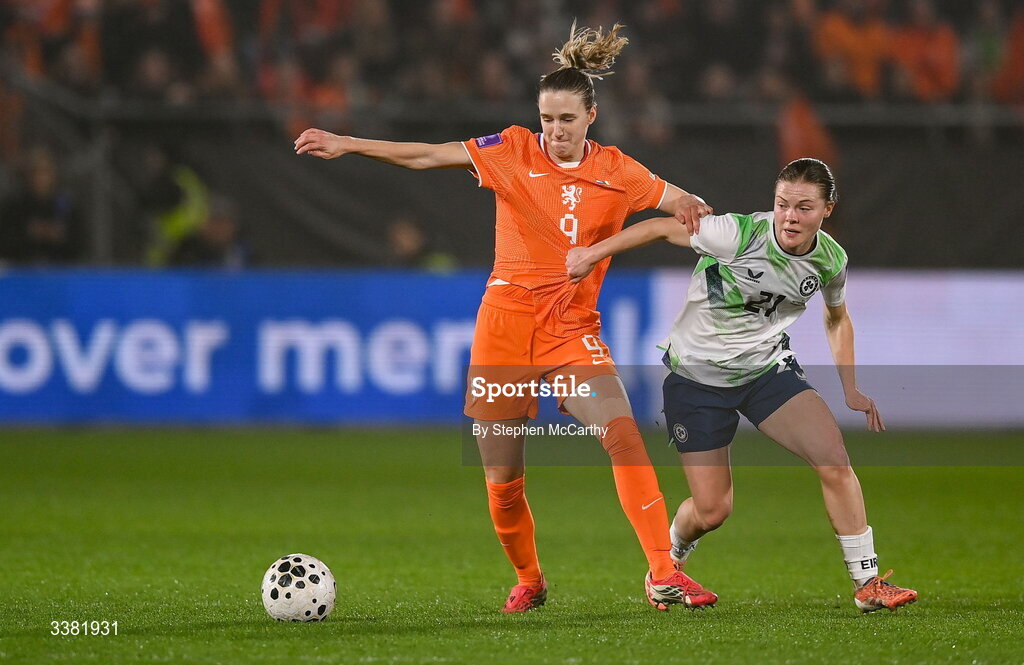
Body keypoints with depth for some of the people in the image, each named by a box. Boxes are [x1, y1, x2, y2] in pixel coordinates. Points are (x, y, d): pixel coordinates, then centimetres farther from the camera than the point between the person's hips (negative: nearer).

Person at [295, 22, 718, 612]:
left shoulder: (616, 172, 4)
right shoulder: (514, 151, 1)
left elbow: (677, 202, 4)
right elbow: (426, 156, 0)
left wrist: (688, 206, -21)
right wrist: (347, 144, -6)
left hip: (573, 330, 0)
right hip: (506, 323, 0)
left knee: (624, 435, -23)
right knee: (503, 478, 3)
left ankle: (663, 574, -21)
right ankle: (529, 580, 30)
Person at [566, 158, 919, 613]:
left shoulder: (830, 259, -8)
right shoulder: (738, 235, -25)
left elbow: (837, 318, 14)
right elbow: (662, 229, -11)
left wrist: (850, 389, 9)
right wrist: (593, 253, -10)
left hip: (767, 367, 4)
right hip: (696, 373, -3)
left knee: (835, 462, -18)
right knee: (712, 511, -3)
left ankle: (868, 584, -5)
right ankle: (669, 562, 34)